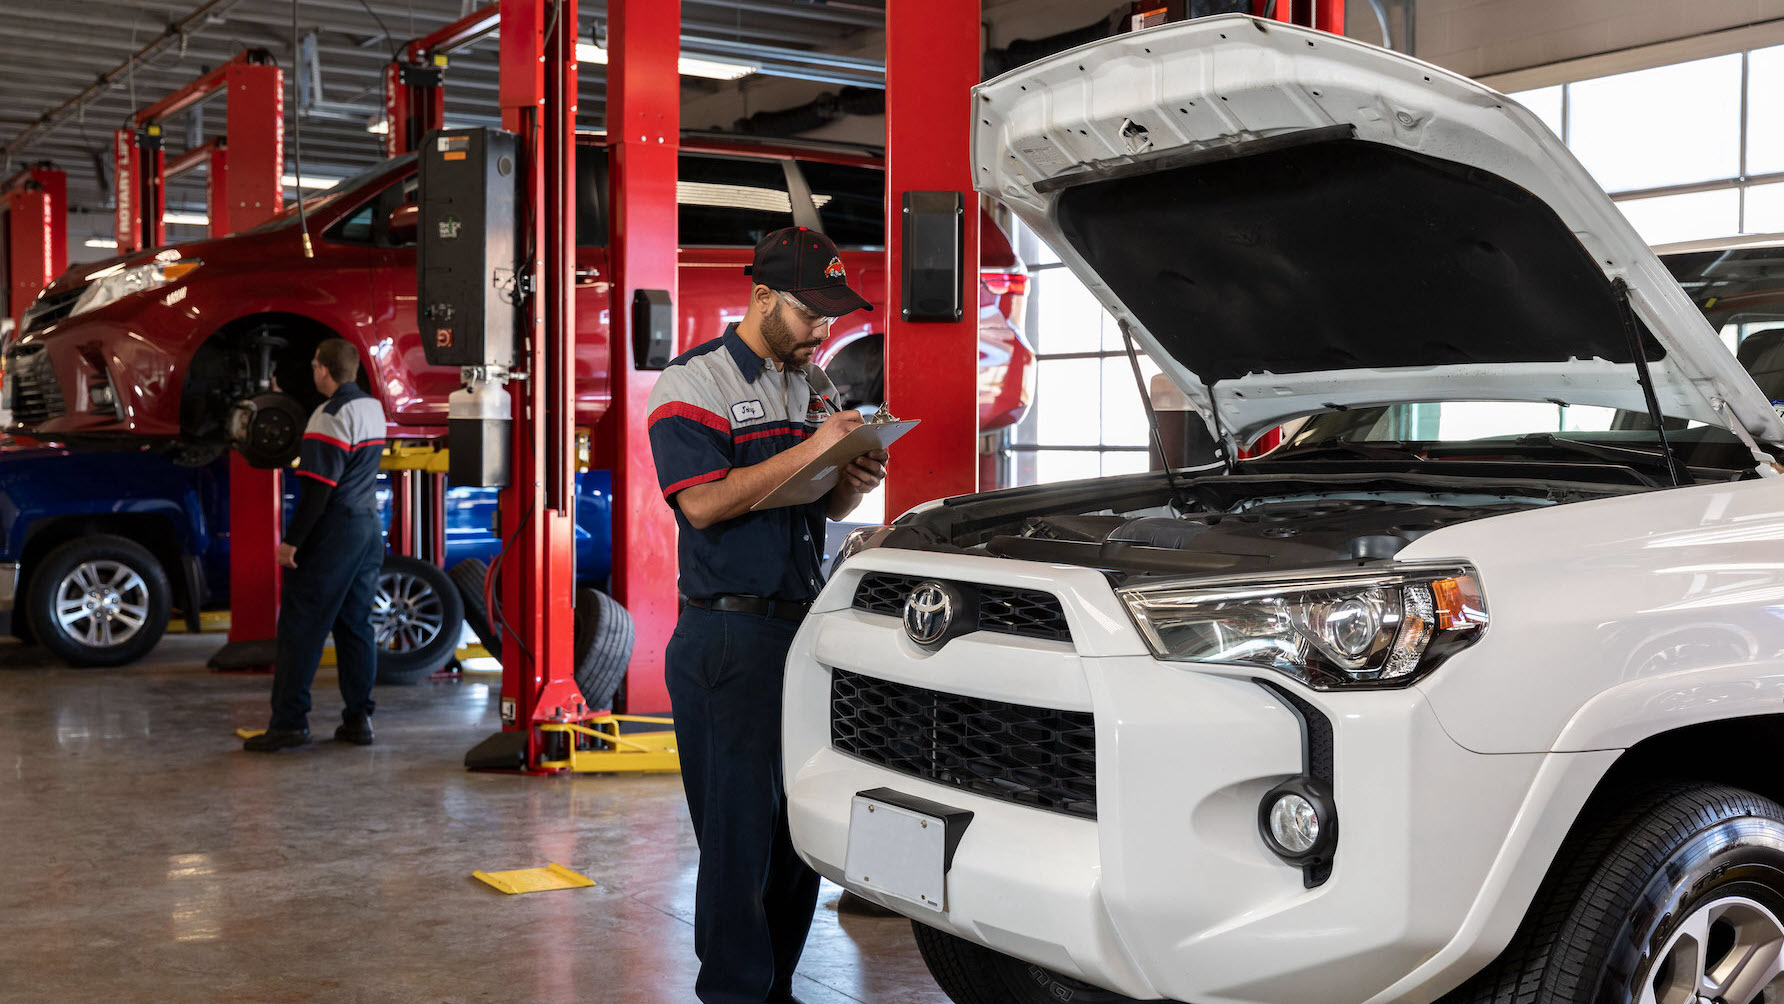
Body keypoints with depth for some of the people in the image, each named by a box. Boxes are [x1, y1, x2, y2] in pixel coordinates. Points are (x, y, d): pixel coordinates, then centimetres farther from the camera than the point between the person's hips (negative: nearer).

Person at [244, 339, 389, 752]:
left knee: (300, 625, -3)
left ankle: (289, 721, -3)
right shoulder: (373, 408, 10)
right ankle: (358, 718, 11)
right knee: (356, 625, 11)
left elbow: (318, 489, -20)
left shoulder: (330, 417, -16)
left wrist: (291, 540, -17)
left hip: (333, 531, -8)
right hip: (369, 527, 8)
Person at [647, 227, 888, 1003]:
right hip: (729, 638, -7)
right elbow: (703, 503, -20)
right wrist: (807, 451, -21)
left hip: (806, 624, 7)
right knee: (740, 829, -3)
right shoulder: (694, 385, -6)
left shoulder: (814, 385, 17)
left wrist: (854, 484, 1)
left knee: (806, 822, 10)